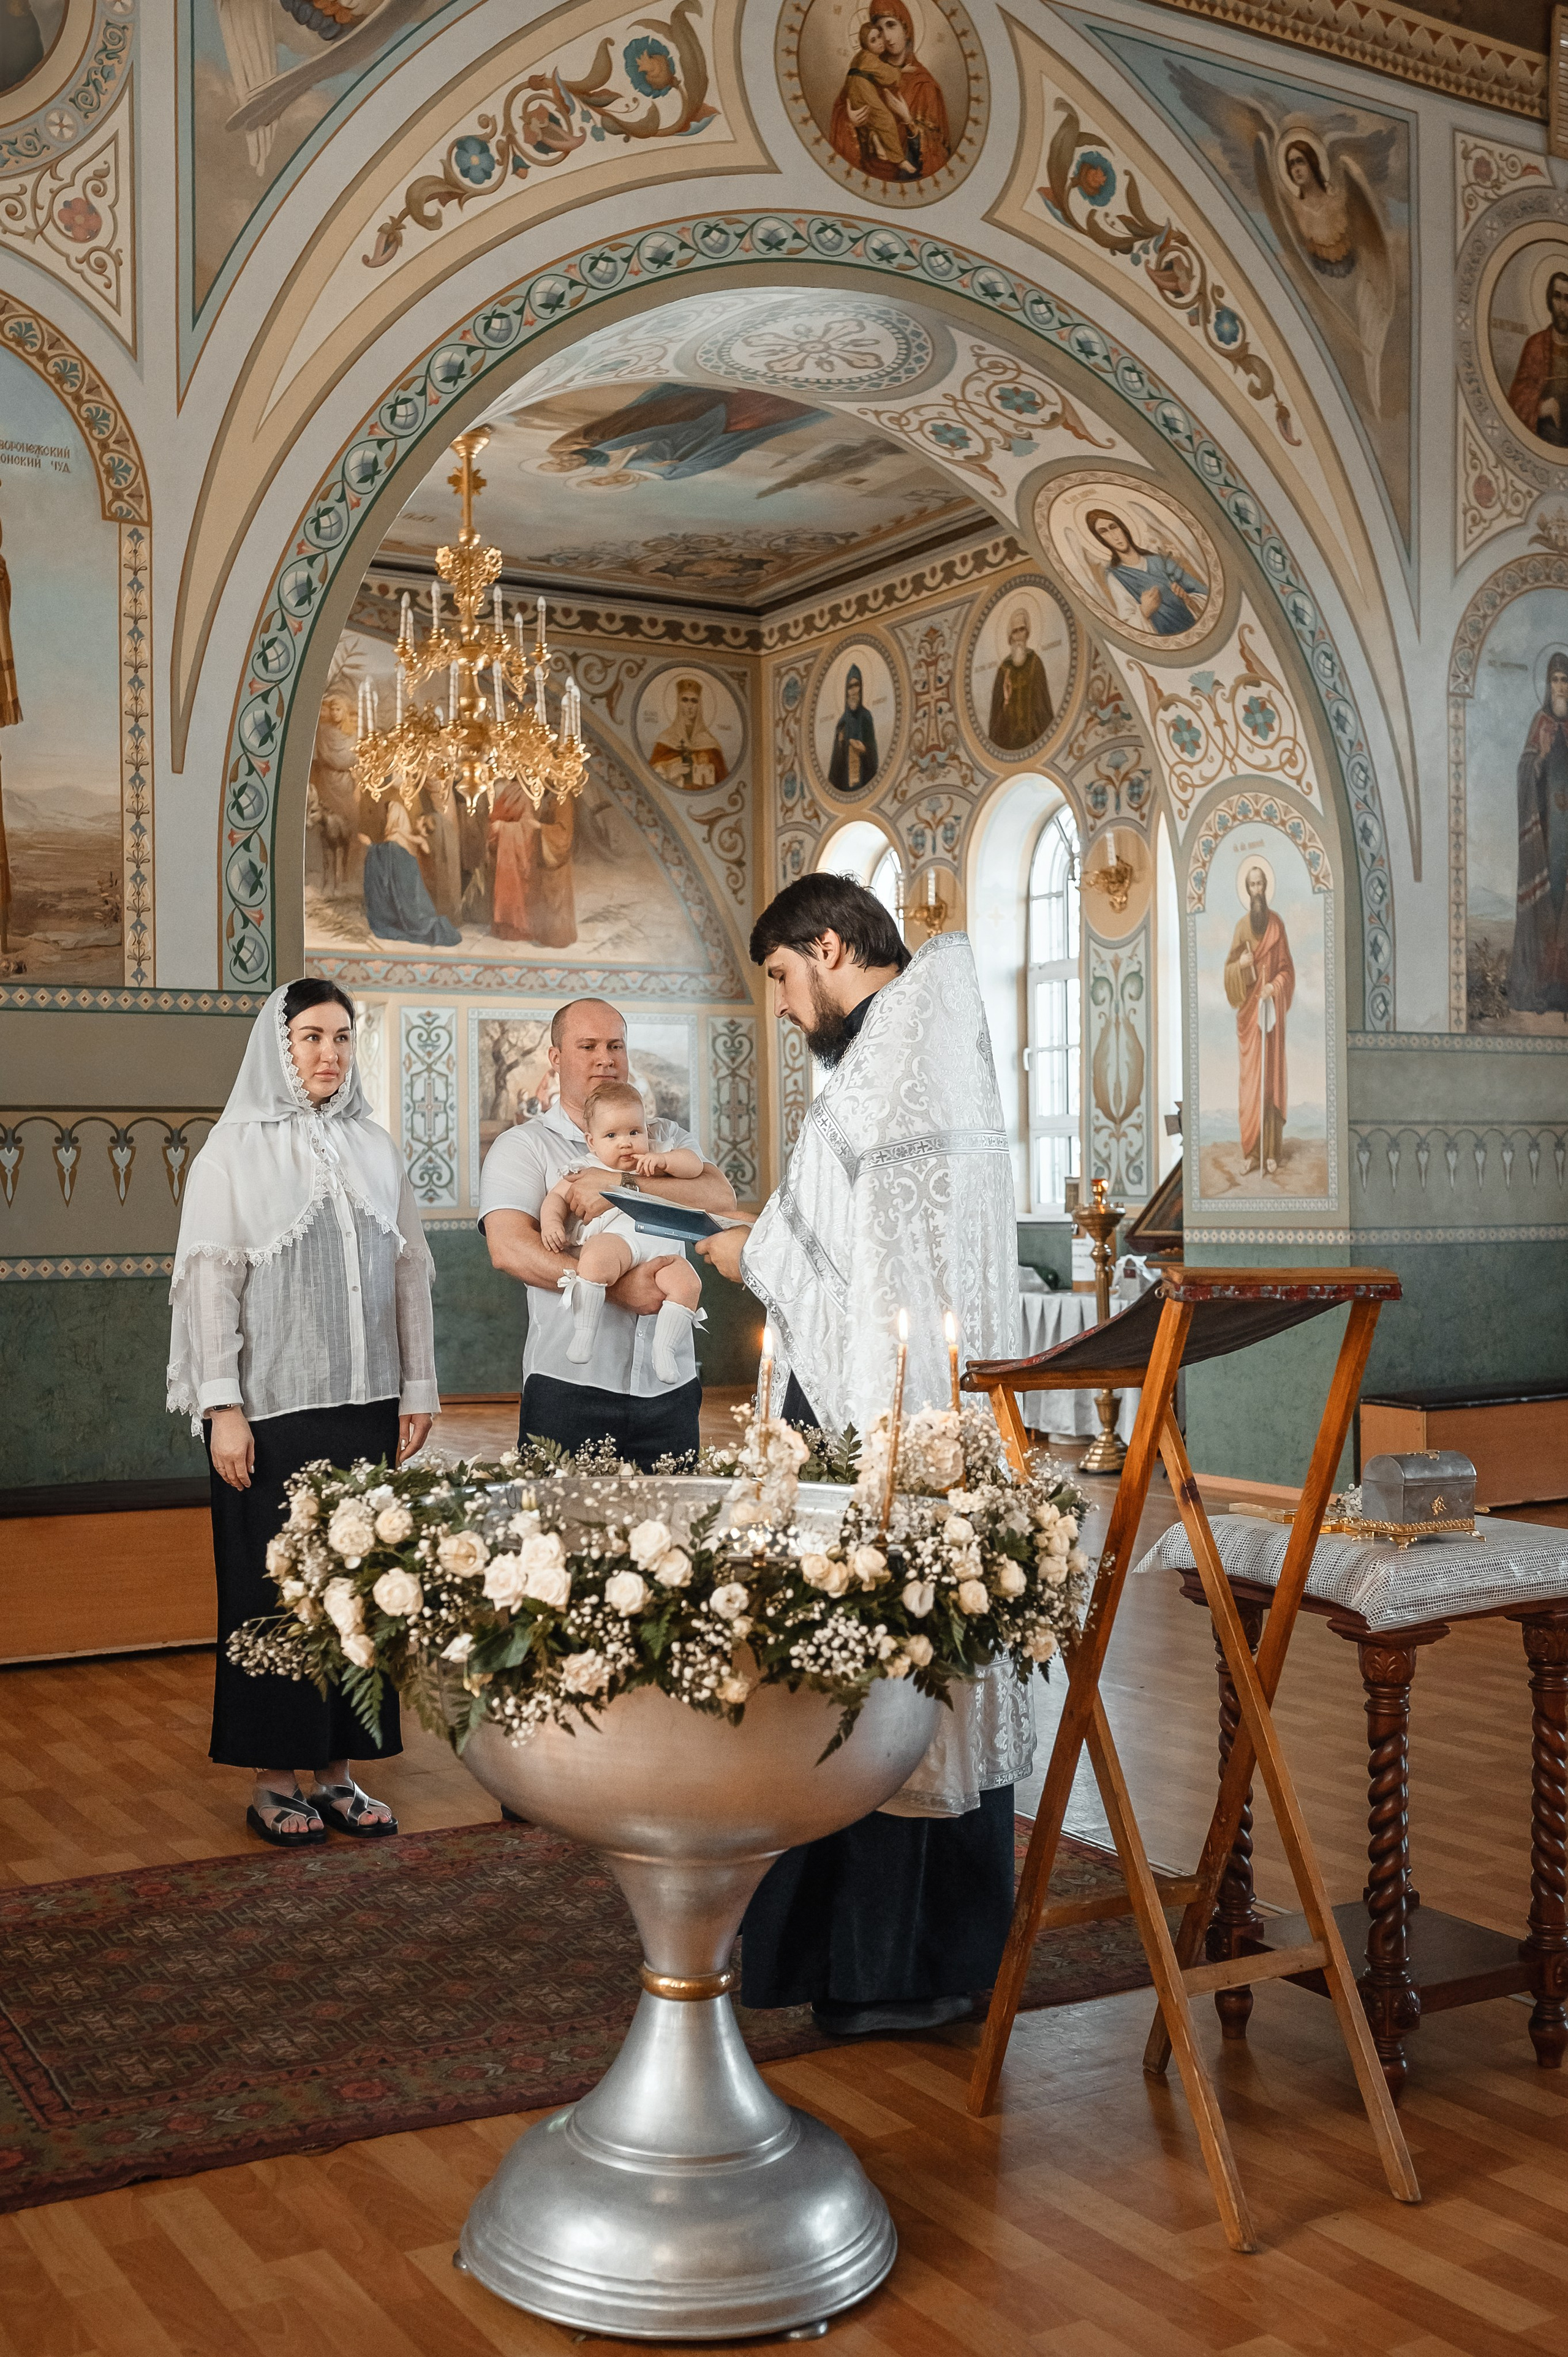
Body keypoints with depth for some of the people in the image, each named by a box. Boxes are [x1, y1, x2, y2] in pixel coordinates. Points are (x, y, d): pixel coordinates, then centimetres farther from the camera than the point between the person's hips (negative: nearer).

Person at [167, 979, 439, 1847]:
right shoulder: (234, 1151, -1)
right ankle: (275, 1780, 12)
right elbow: (210, 1281, -5)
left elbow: (410, 1272, 11)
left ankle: (338, 1772, 15)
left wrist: (418, 1388, 7)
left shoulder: (374, 1148, 11)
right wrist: (222, 1407, -11)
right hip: (272, 1407, -4)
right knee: (276, 1586, 1)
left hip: (364, 1402, 4)